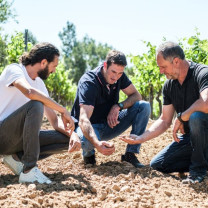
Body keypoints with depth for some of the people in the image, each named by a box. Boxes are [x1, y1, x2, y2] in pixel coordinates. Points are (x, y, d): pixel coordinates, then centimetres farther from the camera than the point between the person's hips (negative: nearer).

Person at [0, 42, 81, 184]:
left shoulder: (40, 84, 13)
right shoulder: (14, 70, -9)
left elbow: (54, 120, 10)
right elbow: (30, 92, -32)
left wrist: (72, 134, -10)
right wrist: (63, 110, -25)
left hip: (17, 138, 8)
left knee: (68, 140, -4)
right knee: (36, 105, -32)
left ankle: (17, 157, -3)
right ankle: (29, 170, -31)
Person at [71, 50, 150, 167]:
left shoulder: (119, 76, -7)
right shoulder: (88, 82, -27)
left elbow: (136, 96, -1)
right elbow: (83, 119, -39)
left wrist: (118, 106, -22)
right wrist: (97, 143, -57)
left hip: (109, 124, 5)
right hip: (90, 127, -5)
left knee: (144, 106, -14)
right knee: (89, 140, -43)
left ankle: (130, 154, -12)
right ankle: (88, 153, -3)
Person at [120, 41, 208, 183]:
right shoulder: (169, 86, 3)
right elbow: (165, 121, 8)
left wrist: (181, 118, -25)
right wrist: (140, 138, -2)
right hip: (190, 135, 7)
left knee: (196, 116, -39)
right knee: (157, 164, 1)